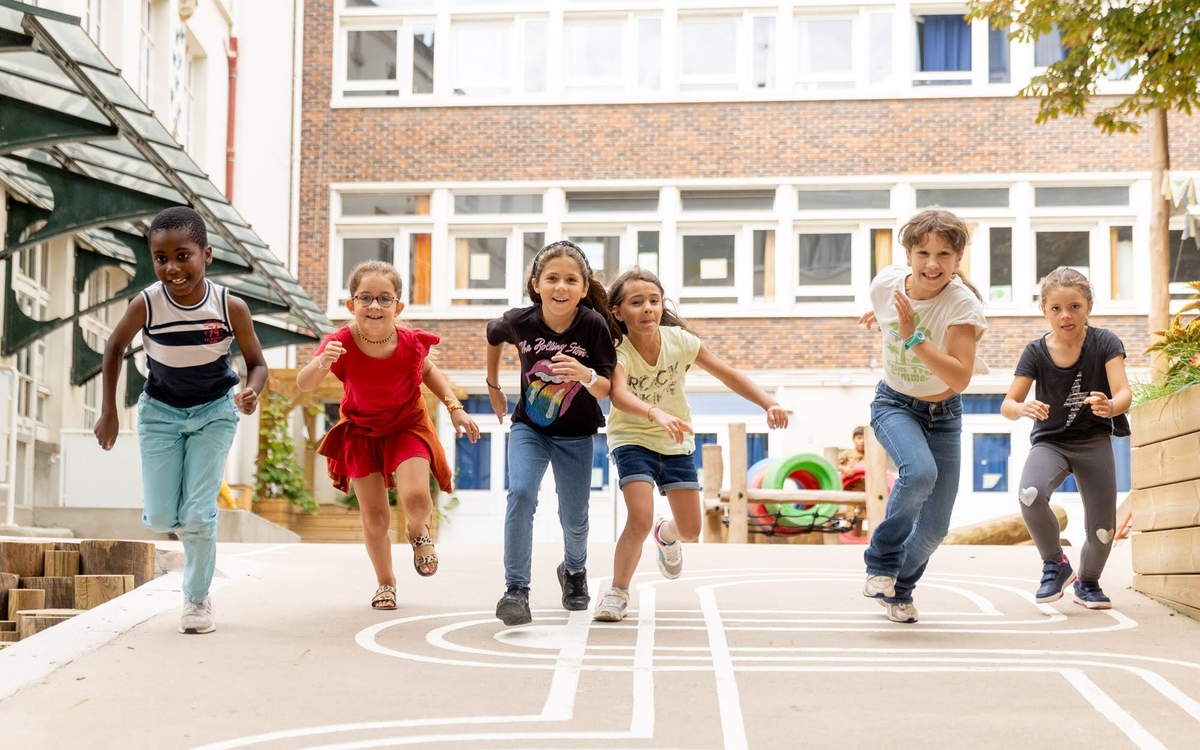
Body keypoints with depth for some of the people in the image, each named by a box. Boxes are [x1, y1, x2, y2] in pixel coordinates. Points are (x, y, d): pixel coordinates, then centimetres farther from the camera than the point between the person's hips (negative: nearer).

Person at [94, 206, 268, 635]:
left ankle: (198, 599, 14)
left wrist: (251, 392, -31)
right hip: (161, 411, 1)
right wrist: (108, 412, -1)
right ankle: (185, 524, 38)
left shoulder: (231, 307, -23)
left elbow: (256, 362, -8)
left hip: (214, 411, -1)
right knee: (158, 517, 0)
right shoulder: (146, 304, -22)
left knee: (198, 512, -7)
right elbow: (114, 348, -2)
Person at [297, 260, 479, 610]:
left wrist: (455, 408, -3)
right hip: (361, 433, 1)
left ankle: (418, 532, 16)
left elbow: (428, 371, 3)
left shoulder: (410, 342, -21)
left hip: (407, 427, 0)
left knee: (415, 497, -23)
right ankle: (386, 584, 30)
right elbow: (303, 384, -31)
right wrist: (321, 363, -51)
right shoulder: (342, 343, -25)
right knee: (375, 518, 5)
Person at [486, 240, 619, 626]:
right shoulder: (519, 321, -19)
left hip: (576, 434, 0)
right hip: (529, 427, 0)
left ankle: (574, 570, 44)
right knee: (521, 494, -24)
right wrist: (494, 386, 14)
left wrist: (585, 374, -41)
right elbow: (493, 337, 6)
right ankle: (516, 589, -15)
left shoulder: (594, 324, -23)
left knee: (574, 517, 11)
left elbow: (606, 390, -20)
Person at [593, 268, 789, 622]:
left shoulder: (679, 340, -15)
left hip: (676, 442, 3)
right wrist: (656, 415, -63)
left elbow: (729, 375, -10)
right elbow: (619, 395, -44)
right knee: (640, 518, -23)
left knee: (690, 529, 5)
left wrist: (769, 404, -22)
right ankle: (618, 591, -2)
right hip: (632, 438, -3)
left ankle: (666, 534, 44)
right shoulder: (617, 351, -24)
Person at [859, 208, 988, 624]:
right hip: (894, 405, 0)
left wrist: (913, 337, -42)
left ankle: (899, 589, 31)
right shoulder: (886, 283, -17)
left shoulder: (963, 304, -26)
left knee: (935, 527, 2)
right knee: (920, 471, -33)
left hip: (943, 416, 0)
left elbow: (960, 379, -35)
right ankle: (881, 563, -11)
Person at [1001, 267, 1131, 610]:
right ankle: (1055, 564, -4)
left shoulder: (1105, 343, -12)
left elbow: (1124, 393, -22)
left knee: (1102, 530, -1)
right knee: (1030, 494, -31)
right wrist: (1022, 408, -37)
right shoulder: (1035, 352, -11)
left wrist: (1110, 407, -46)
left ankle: (1087, 582, 33)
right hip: (1050, 441, 0)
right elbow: (1007, 405, -13)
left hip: (1093, 441, 0)